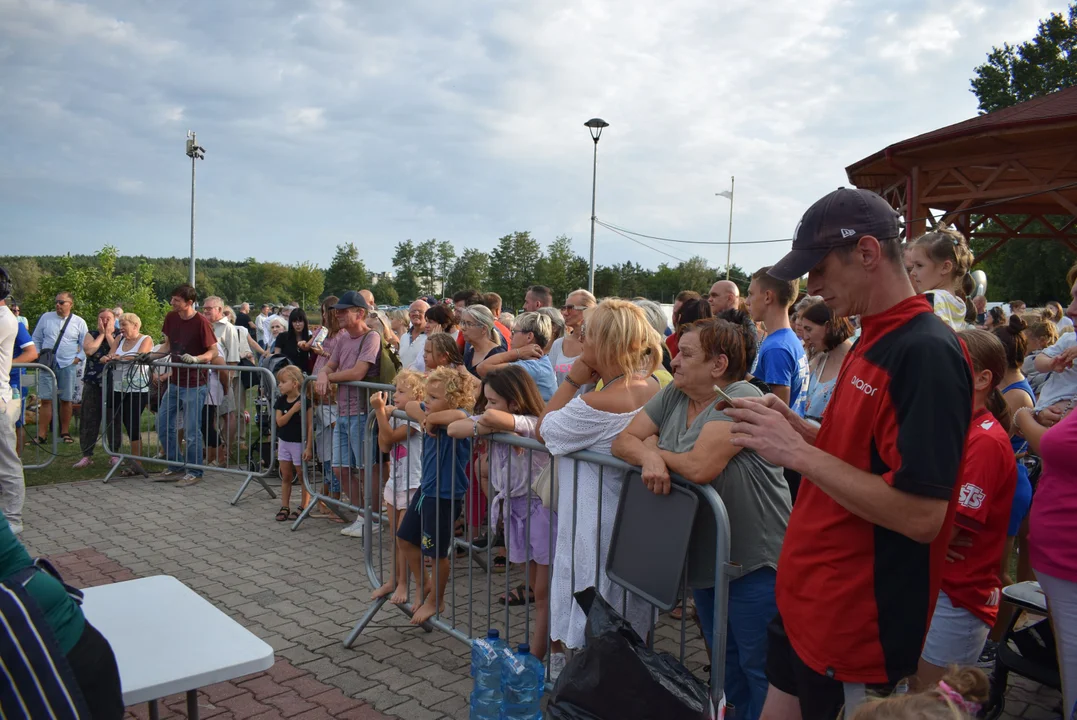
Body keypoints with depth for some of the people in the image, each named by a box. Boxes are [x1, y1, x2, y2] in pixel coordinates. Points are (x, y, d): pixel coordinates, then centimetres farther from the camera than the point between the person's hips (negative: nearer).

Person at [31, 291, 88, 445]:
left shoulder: (79, 322, 2)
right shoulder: (46, 317, 5)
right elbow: (36, 339, 12)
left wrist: (78, 358, -5)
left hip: (68, 366, 0)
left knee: (66, 400, 7)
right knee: (46, 400, -2)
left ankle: (65, 432, 18)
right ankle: (41, 435, 2)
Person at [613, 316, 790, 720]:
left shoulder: (741, 399, -21)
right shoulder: (672, 396, 4)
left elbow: (699, 466, -31)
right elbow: (624, 441, 1)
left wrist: (652, 448, -12)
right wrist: (650, 457, -21)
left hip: (753, 563, -8)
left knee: (758, 669, 6)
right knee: (724, 663, 23)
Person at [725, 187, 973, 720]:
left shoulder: (928, 354, -21)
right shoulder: (873, 339, 9)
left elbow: (922, 516, -26)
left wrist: (798, 452, -24)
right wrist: (793, 425, 2)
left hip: (863, 629, -9)